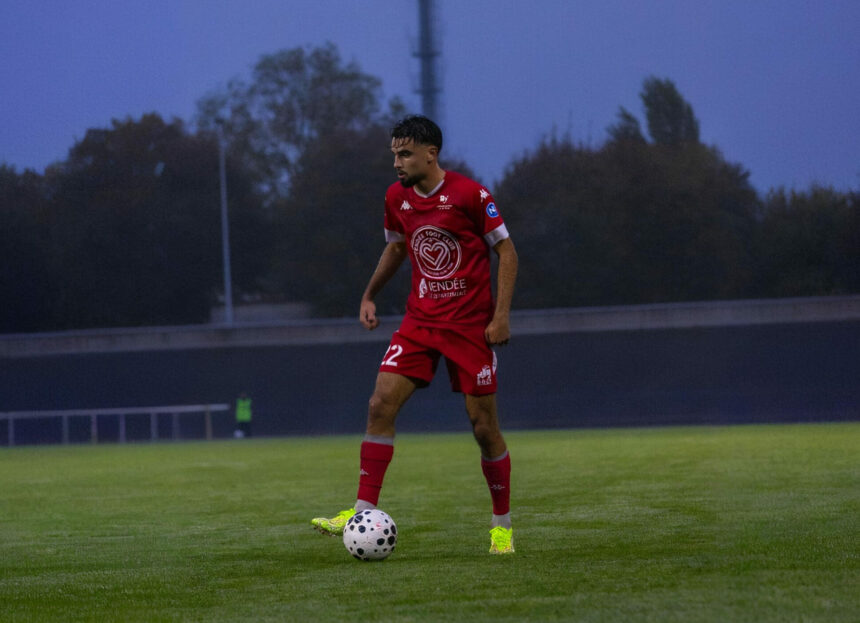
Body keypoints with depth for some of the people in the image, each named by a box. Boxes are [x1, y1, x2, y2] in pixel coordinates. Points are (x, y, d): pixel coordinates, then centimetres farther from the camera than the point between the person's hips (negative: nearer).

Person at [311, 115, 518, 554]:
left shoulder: (468, 194, -12)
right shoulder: (397, 197, 4)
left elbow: (506, 250, -7)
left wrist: (501, 315, -13)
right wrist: (369, 296, 16)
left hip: (470, 324, -4)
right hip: (420, 320, 4)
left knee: (484, 425, -1)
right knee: (381, 404, -12)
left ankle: (502, 524, 15)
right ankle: (363, 512, -12)